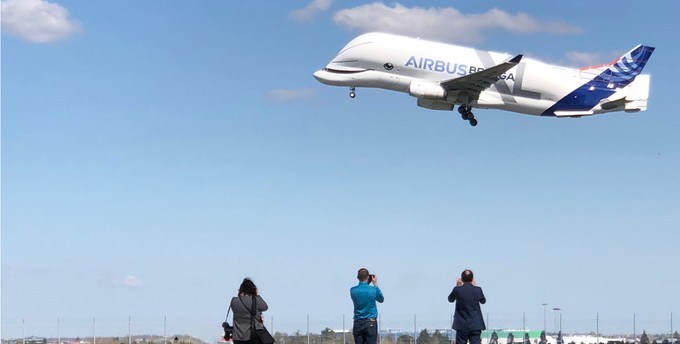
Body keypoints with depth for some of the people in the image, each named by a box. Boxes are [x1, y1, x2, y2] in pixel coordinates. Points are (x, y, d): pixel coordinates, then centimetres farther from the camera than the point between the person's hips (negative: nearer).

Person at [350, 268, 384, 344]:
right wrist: (375, 284, 13)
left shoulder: (353, 290, -2)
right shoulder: (373, 290, -9)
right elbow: (381, 299, 12)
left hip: (358, 323, 2)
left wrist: (367, 284, 12)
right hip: (370, 323, -2)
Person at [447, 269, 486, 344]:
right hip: (476, 325, 1)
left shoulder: (457, 289, -8)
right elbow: (483, 301, 16)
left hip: (462, 325, 0)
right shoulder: (478, 290, -5)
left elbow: (450, 300, 12)